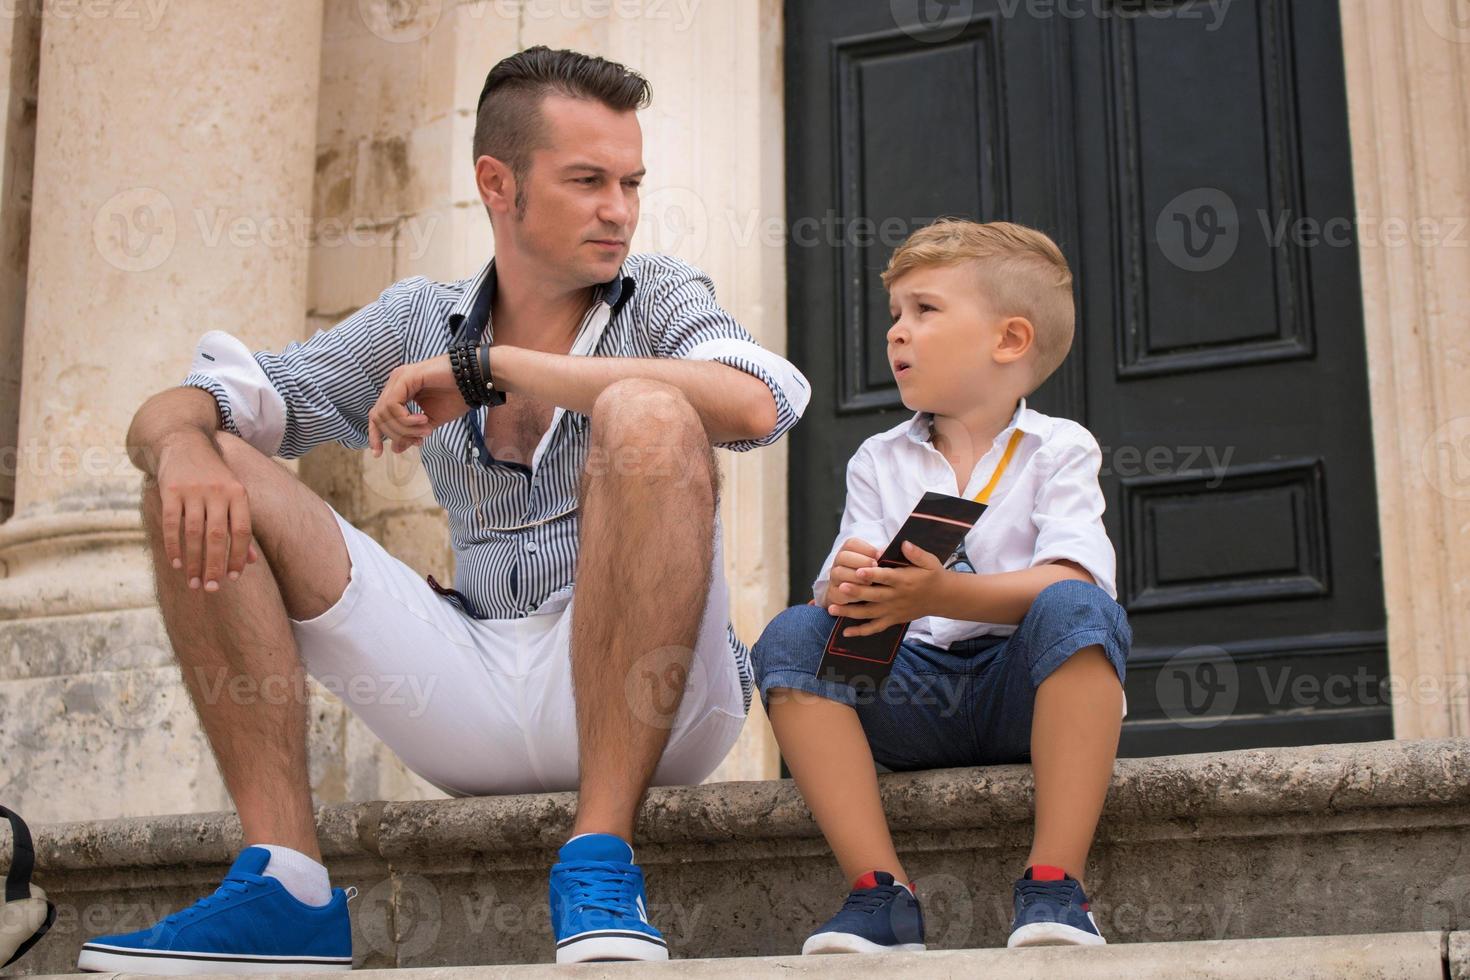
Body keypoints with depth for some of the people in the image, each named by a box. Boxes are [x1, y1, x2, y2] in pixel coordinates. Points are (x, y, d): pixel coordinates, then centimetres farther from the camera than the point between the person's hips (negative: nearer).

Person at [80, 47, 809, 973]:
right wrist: (181, 444, -19)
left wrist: (491, 366, -17)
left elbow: (757, 404, -20)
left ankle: (601, 862, -29)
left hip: (645, 698, -3)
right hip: (480, 703, 4)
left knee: (644, 413, -29)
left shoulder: (660, 297, 5)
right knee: (205, 484, -5)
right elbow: (166, 412, 8)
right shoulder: (419, 319, 13)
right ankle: (287, 885, -16)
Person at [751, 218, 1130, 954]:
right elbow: (843, 581, 0)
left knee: (1076, 609, -33)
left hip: (1026, 690, -3)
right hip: (914, 694, 3)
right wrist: (846, 591, -26)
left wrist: (942, 595, -32)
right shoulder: (879, 461, 14)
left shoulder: (1059, 450, 2)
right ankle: (880, 890, -27)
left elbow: (1072, 579, -16)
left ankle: (1054, 883, -34)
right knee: (788, 637, -21)